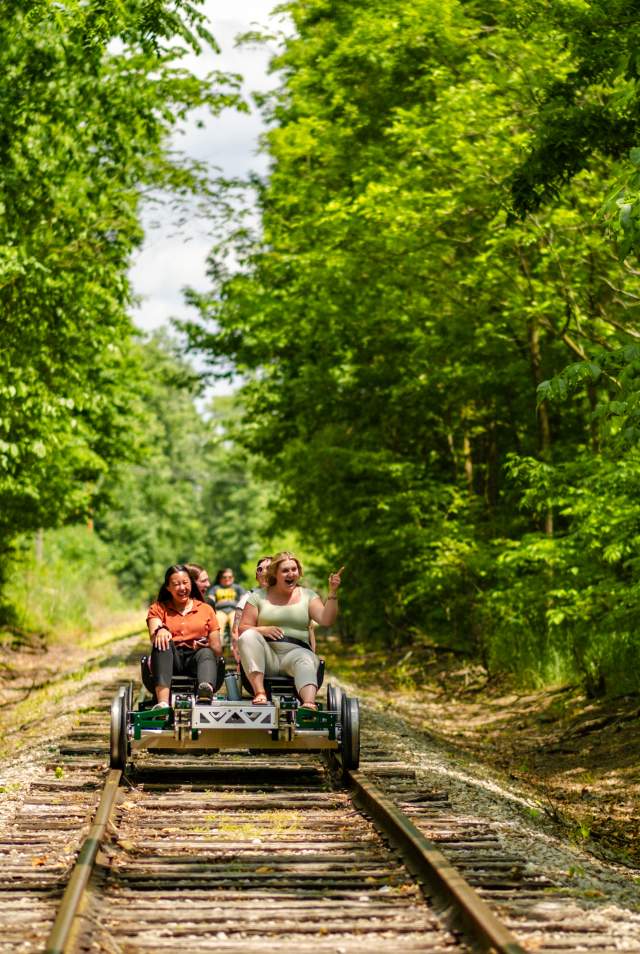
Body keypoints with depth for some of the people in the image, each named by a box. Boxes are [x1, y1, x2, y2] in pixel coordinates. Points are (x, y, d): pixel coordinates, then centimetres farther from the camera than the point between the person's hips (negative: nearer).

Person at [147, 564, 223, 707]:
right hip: (170, 660, 0)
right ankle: (162, 702, -52)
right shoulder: (158, 608, 19)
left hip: (196, 658, 0)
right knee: (162, 641, -31)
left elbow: (217, 649, 14)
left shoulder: (206, 609, 21)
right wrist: (160, 631, -28)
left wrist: (207, 646, -10)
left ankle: (205, 696, -69)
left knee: (206, 653, -33)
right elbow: (153, 636, -4)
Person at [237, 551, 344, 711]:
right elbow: (243, 628, 8)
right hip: (267, 654, 1)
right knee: (248, 636, -30)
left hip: (296, 651, 0)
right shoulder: (259, 597, 14)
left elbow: (326, 620, -1)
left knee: (306, 661, -36)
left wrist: (332, 592, -12)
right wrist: (262, 630, -12)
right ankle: (259, 692, -41)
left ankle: (309, 704, -64)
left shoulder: (308, 596, 15)